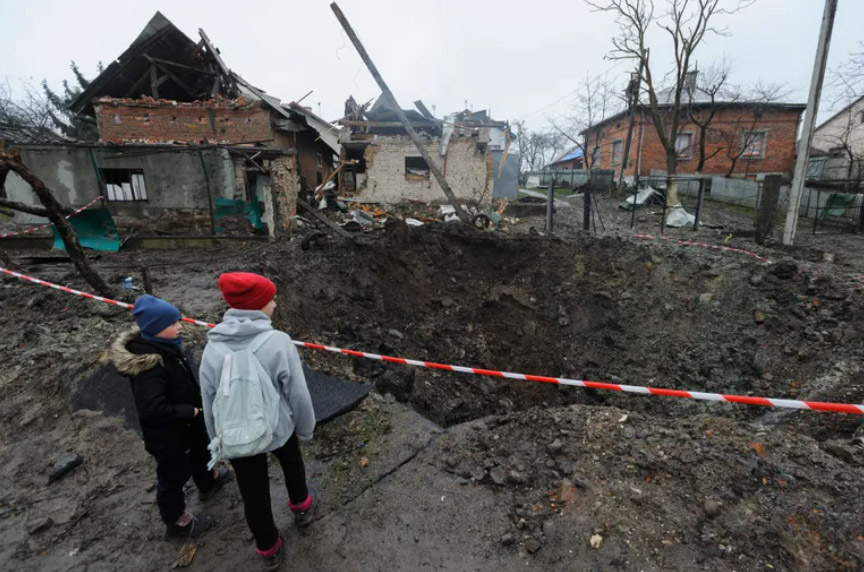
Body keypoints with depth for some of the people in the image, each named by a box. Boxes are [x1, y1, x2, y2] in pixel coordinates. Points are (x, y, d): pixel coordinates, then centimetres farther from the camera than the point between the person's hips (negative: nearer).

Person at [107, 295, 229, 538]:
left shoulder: (162, 346, -7)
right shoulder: (149, 365, -35)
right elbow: (153, 409, -36)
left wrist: (196, 400, 1)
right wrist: (190, 411, -25)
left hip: (185, 424, 9)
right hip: (166, 433, -9)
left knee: (199, 453, 32)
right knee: (173, 476, 15)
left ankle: (207, 482, 59)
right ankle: (176, 521, 39)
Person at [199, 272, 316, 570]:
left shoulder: (212, 348, -16)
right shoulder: (278, 342, -27)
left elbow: (209, 402, -4)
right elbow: (298, 395, -19)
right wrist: (305, 429, 0)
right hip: (278, 428, -1)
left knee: (253, 495, 21)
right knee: (292, 464, 31)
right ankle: (301, 507, 56)